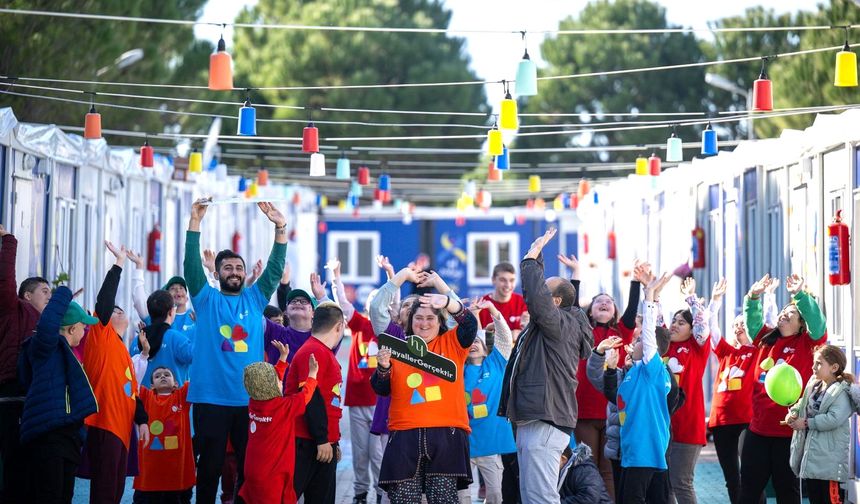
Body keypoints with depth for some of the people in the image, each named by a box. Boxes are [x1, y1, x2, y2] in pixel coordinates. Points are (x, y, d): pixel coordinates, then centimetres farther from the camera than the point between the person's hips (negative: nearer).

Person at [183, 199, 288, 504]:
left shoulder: (255, 299, 11)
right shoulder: (207, 299, 5)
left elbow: (275, 269, 3)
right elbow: (191, 265, -7)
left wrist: (280, 228, -9)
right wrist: (195, 222, -16)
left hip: (249, 399, 2)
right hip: (211, 398, -2)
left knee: (251, 468, 6)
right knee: (210, 467, 2)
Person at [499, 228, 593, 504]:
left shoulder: (563, 324, -11)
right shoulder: (547, 324, 17)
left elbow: (536, 298, -28)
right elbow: (534, 294, 27)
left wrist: (532, 257, -17)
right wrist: (536, 253, 20)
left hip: (545, 422, -11)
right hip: (532, 419, 11)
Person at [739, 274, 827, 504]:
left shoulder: (807, 343, 1)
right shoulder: (767, 340, 12)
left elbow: (817, 321, -14)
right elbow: (752, 320, 8)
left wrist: (800, 295, -25)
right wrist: (753, 297, -11)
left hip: (789, 431, -4)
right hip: (759, 427, 4)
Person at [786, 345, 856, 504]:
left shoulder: (842, 392, -13)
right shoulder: (813, 386, 11)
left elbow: (834, 419, -24)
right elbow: (803, 405, 21)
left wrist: (807, 423, -17)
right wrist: (793, 413, -3)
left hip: (829, 459, -9)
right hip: (810, 455, 9)